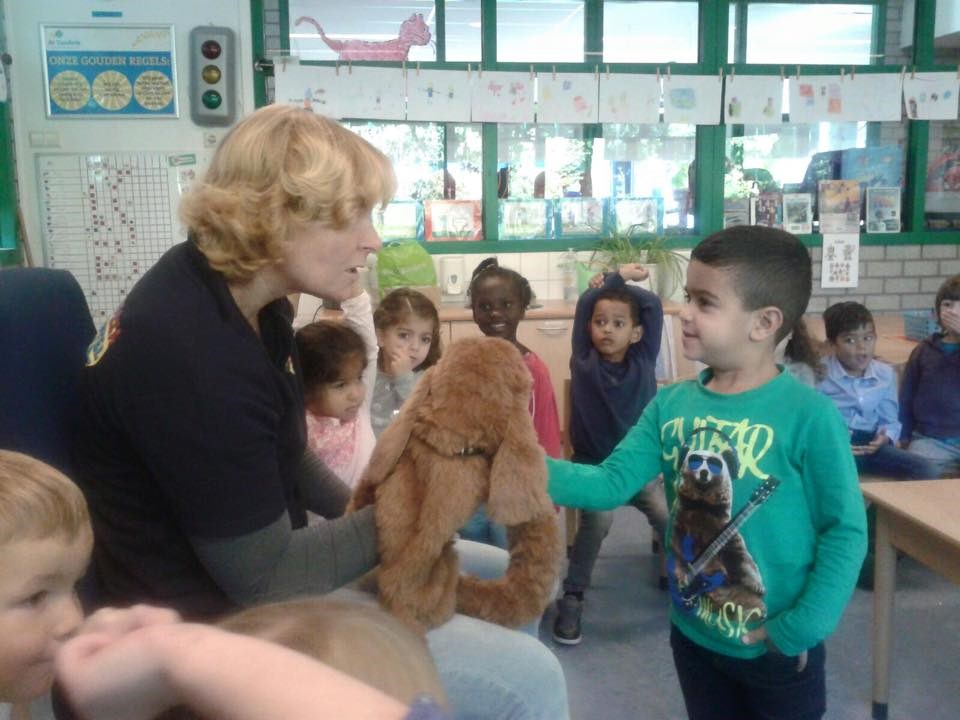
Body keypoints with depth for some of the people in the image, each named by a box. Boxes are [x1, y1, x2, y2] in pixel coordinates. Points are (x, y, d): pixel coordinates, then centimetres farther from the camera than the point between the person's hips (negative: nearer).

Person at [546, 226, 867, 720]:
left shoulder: (809, 415, -21)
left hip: (777, 653, -4)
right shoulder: (671, 405, -6)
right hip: (693, 636, 5)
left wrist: (799, 630, -18)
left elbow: (845, 531, -16)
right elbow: (611, 484, -10)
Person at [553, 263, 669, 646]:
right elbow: (585, 303, -13)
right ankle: (572, 598, -8)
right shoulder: (584, 362, -9)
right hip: (592, 465, -2)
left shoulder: (643, 360, -5)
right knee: (597, 520, -23)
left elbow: (654, 305, -11)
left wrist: (621, 284, -4)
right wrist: (619, 276, -3)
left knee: (668, 517, -3)